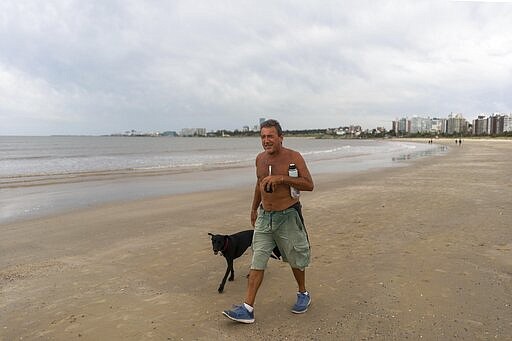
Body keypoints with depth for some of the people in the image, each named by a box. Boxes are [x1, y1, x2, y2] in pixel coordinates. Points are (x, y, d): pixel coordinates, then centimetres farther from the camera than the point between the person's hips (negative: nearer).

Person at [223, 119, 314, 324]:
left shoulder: (293, 157, -11)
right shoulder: (260, 159, 6)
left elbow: (309, 185, -16)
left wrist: (282, 178, -26)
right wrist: (254, 208, 27)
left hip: (287, 217, -4)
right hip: (264, 217, 5)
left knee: (295, 260, 12)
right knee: (257, 262, 1)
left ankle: (303, 294, 37)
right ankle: (247, 309, 3)